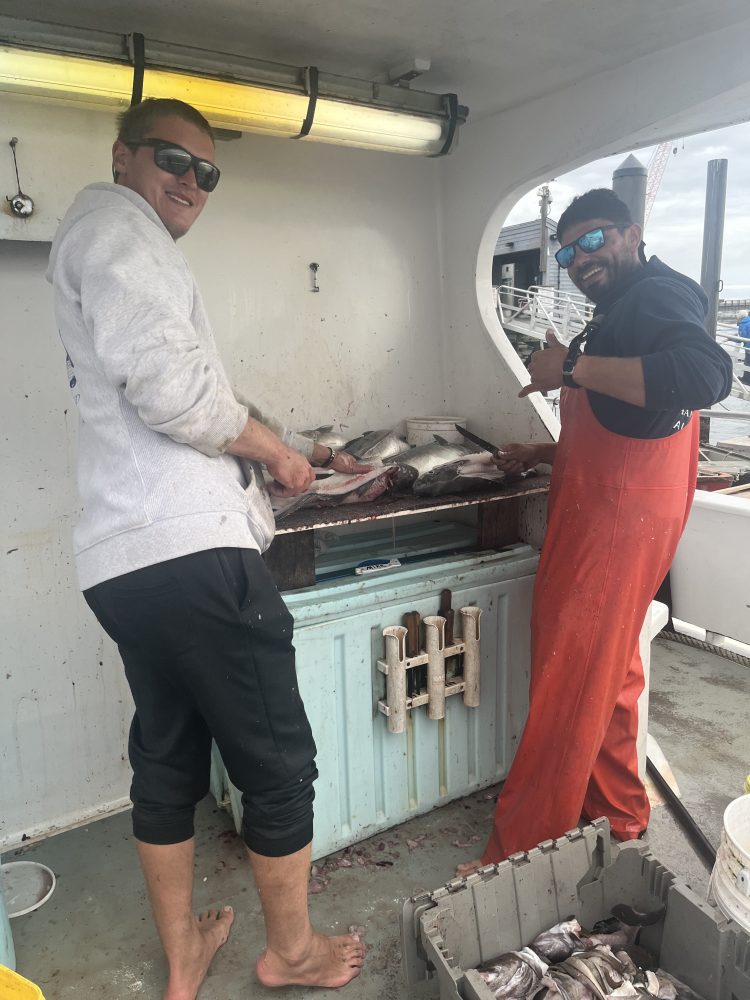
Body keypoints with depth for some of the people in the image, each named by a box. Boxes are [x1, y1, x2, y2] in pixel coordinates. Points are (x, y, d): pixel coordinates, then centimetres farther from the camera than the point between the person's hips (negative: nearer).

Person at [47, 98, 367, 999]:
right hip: (188, 551, -10)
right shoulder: (112, 223, -3)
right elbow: (172, 389, -19)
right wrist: (273, 448, -3)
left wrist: (298, 452, 23)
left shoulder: (114, 243, 28)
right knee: (279, 761, 6)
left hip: (129, 560, 10)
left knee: (168, 758, 19)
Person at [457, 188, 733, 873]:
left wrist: (574, 368, -26)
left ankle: (520, 853, 8)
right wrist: (544, 454, 18)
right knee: (607, 680, 18)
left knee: (567, 690, -4)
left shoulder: (658, 295, -9)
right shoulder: (619, 316, 21)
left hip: (618, 525, -10)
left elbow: (706, 373, -32)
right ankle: (619, 818, 34)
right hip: (597, 517, 11)